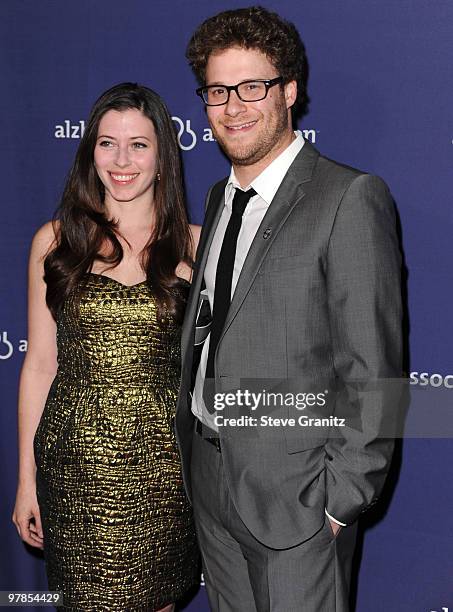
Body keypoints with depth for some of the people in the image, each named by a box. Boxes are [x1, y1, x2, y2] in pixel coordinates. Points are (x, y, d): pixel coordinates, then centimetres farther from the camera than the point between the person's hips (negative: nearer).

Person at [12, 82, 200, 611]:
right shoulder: (55, 241, 1)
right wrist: (26, 479, 3)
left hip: (163, 459, 1)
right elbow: (40, 363, 3)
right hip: (76, 460, 0)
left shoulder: (193, 245, 1)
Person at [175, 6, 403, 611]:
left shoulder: (351, 198, -15)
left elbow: (372, 372, -16)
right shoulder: (220, 197, 10)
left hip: (295, 490, -7)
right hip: (208, 476, 7)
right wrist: (193, 445, 9)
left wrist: (342, 498, -15)